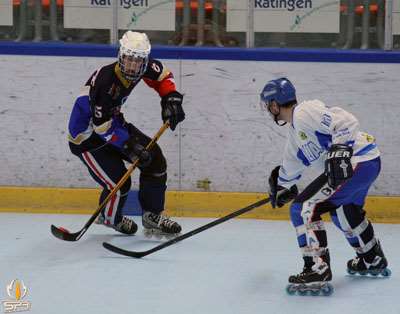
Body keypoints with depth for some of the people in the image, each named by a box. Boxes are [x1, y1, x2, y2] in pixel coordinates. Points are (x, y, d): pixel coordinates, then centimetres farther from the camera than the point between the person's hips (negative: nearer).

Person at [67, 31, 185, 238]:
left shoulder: (142, 68, -14)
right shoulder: (105, 81, -36)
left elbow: (162, 75, 9)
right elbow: (102, 127, -32)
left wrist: (171, 98, -6)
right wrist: (128, 144, -34)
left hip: (114, 123, 8)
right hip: (86, 137, -8)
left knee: (155, 159, 0)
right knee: (119, 183, -13)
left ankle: (152, 216, 13)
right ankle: (109, 217, 21)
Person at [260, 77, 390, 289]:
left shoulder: (305, 112, -14)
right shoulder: (294, 128, 19)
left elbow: (346, 122, -23)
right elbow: (293, 161, 36)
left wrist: (340, 150, -31)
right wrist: (282, 186, 49)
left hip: (356, 163, -11)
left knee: (303, 208, -12)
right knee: (344, 211, 34)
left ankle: (317, 269, -14)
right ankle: (373, 260, 50)